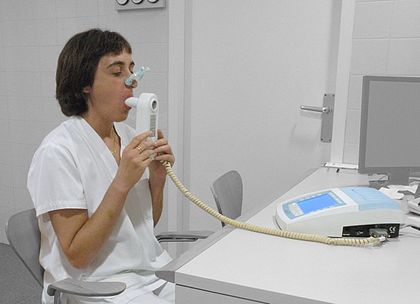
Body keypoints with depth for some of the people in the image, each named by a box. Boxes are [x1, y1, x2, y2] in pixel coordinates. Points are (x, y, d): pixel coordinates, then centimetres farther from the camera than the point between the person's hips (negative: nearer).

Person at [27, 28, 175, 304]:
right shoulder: (58, 152, -16)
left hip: (152, 269, 6)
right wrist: (122, 182, -24)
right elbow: (77, 255, -17)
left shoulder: (128, 135, 3)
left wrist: (157, 178, -8)